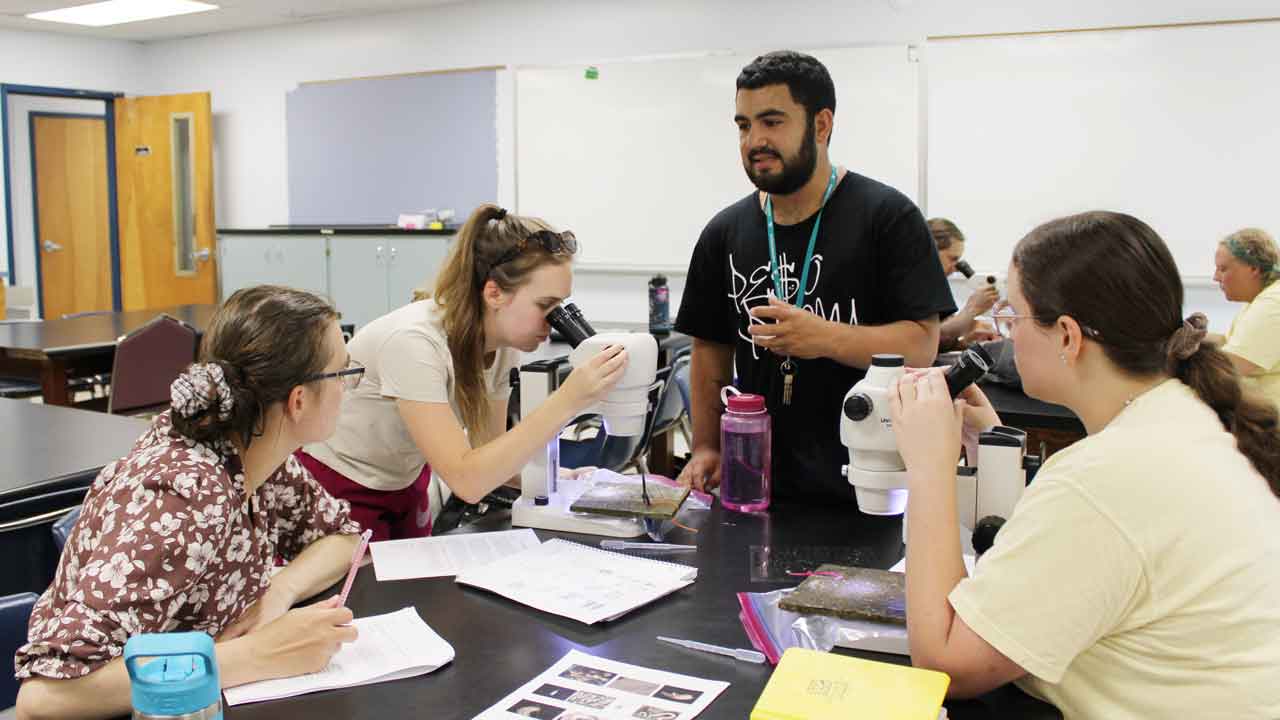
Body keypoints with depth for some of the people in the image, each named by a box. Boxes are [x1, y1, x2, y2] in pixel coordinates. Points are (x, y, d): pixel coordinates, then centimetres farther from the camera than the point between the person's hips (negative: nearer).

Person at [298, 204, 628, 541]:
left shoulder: (503, 344, -12)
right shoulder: (414, 342, -34)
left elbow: (489, 452, -2)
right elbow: (465, 480, -38)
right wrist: (566, 402, -42)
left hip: (404, 483, 6)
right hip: (337, 487, -6)